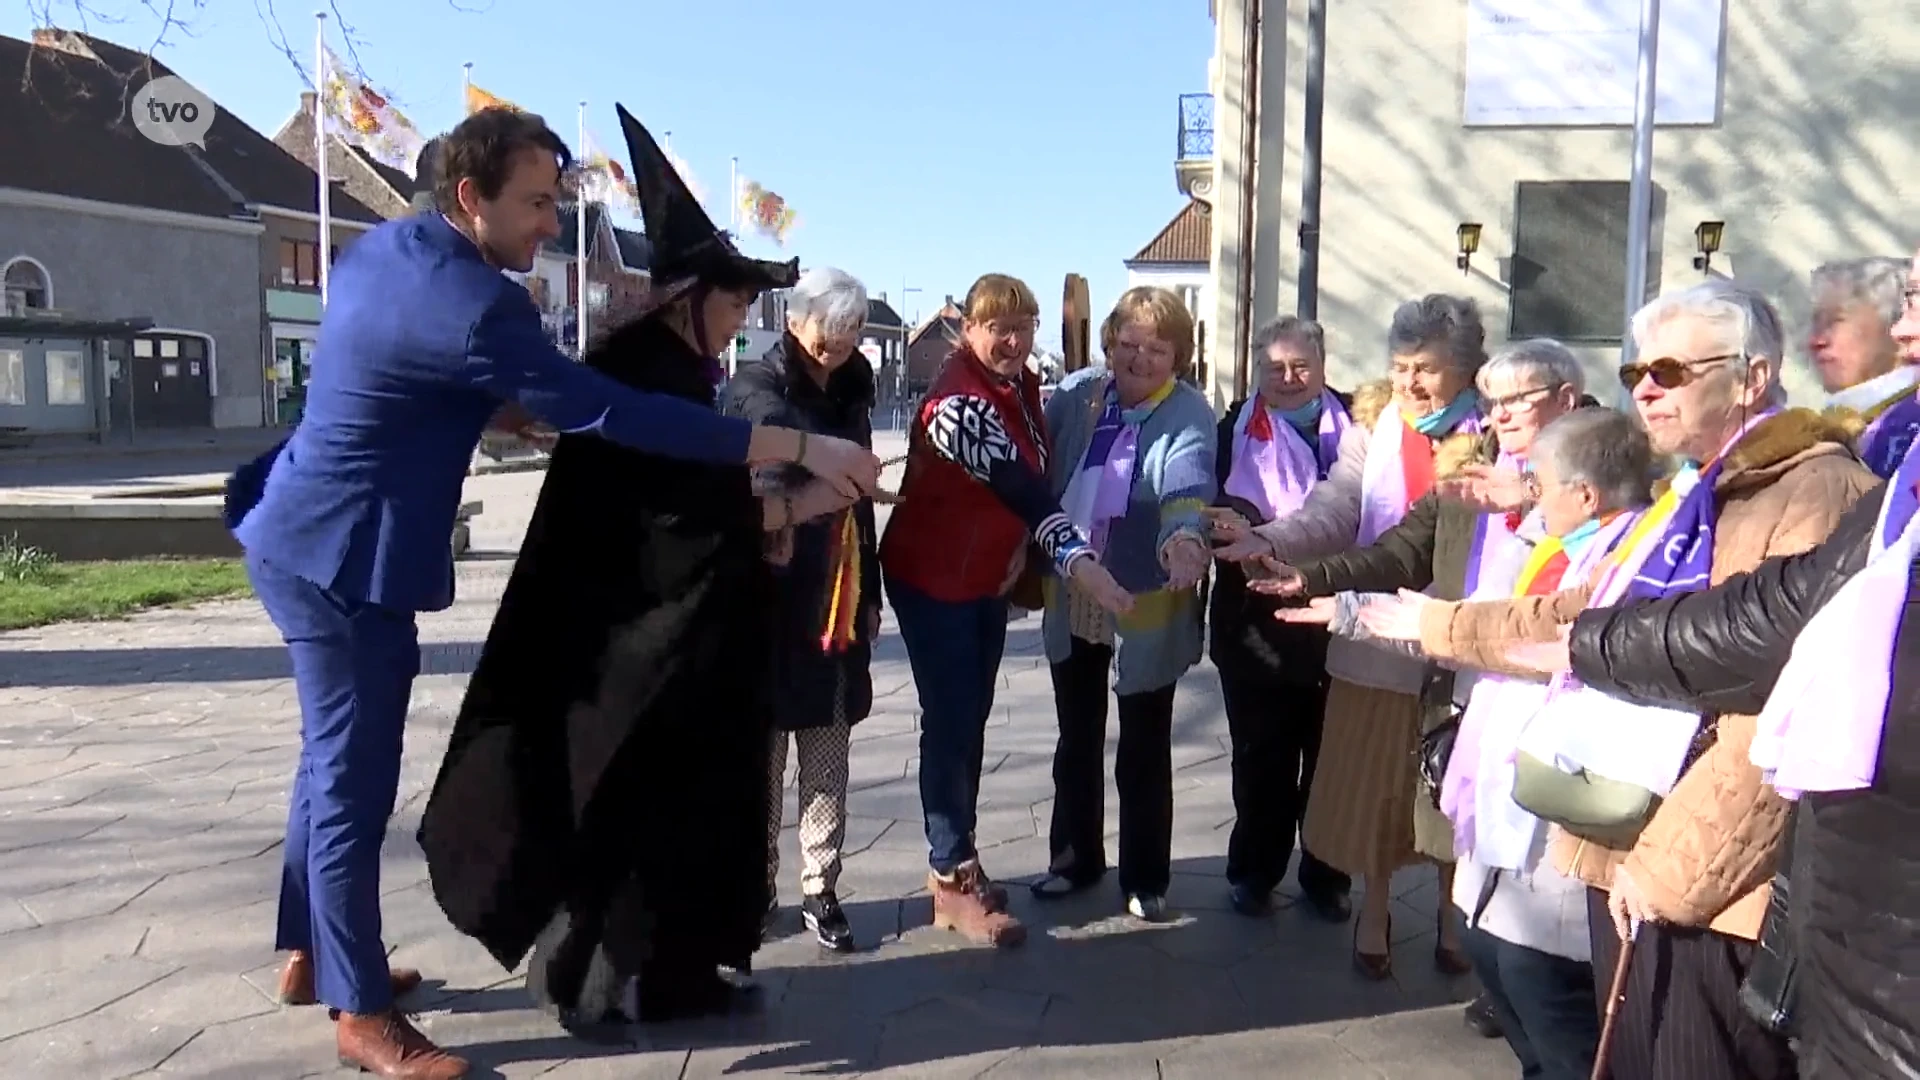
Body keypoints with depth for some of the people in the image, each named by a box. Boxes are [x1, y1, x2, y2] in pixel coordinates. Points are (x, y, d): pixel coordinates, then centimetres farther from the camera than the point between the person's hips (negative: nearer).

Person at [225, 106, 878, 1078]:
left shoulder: (384, 247, 6)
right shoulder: (468, 304, -25)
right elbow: (611, 413, -30)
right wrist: (799, 448, -30)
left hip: (308, 539, 10)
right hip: (345, 559, -10)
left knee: (336, 760, 20)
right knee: (355, 779, -2)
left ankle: (311, 955, 35)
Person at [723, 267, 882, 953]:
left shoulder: (852, 392, 15)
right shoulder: (756, 385, -3)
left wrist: (869, 592, 17)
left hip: (838, 602, 5)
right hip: (769, 598, -5)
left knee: (828, 755, 8)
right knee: (762, 750, 3)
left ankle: (821, 890, 17)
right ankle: (756, 886, 18)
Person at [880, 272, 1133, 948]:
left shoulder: (1021, 386, 2)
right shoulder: (958, 402, -25)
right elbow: (1024, 492, -37)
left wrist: (1028, 563, 6)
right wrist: (1088, 572, -46)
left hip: (990, 580, 8)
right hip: (933, 581, -8)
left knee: (972, 720, 14)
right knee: (950, 724, -3)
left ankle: (954, 860, 27)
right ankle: (953, 882, 8)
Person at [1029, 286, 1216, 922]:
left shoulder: (1189, 415, -13)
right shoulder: (1074, 396, 0)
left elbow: (1188, 487, -30)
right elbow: (1039, 476, 6)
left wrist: (1185, 538, -49)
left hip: (1147, 608, -4)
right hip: (1072, 601, 4)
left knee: (1145, 753, 9)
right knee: (1076, 743, 18)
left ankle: (1147, 878, 26)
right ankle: (1075, 858, 36)